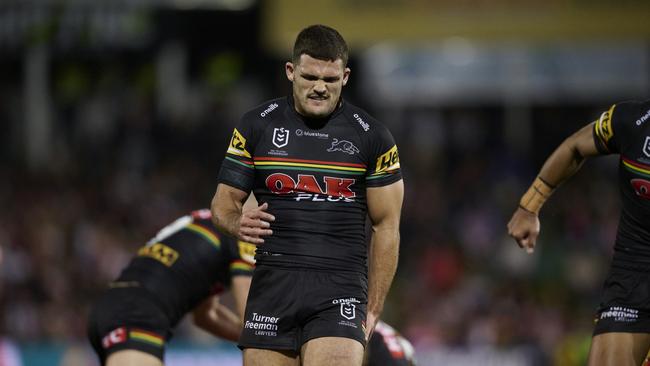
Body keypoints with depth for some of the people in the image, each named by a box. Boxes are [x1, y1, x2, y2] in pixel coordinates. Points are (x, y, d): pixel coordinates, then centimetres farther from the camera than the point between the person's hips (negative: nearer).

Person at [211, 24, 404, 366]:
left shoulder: (373, 138, 4)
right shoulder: (256, 126, 8)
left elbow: (386, 227, 7)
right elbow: (223, 202, 13)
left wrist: (372, 310, 3)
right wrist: (238, 223, -12)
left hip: (340, 288, -2)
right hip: (273, 283, 2)